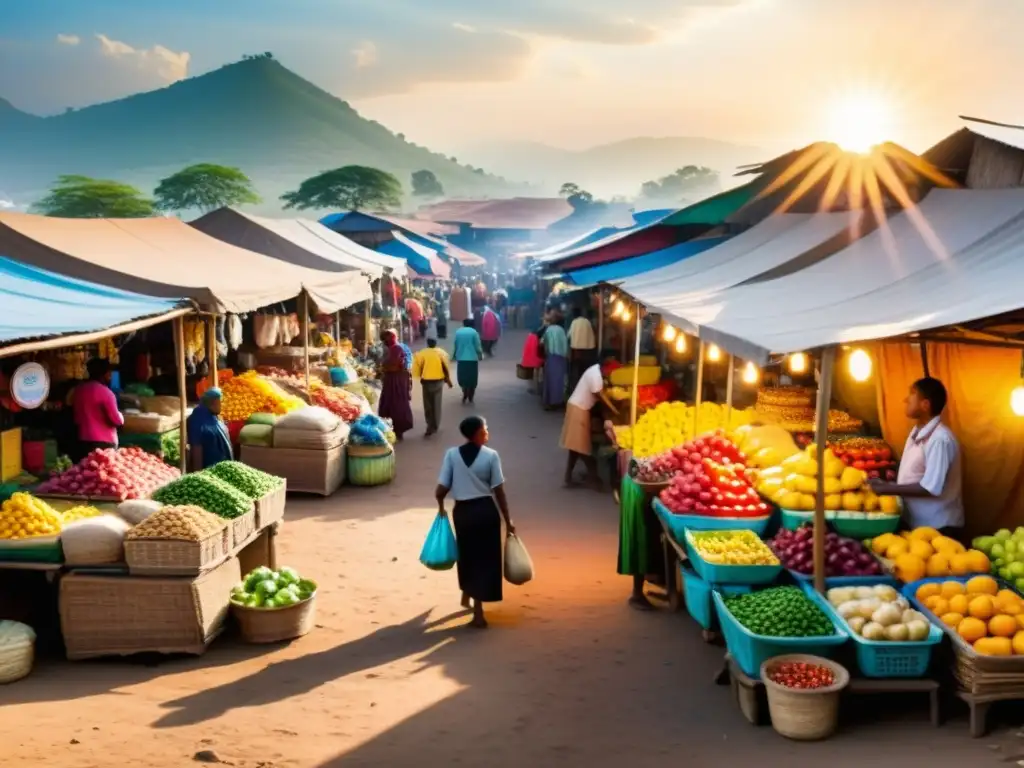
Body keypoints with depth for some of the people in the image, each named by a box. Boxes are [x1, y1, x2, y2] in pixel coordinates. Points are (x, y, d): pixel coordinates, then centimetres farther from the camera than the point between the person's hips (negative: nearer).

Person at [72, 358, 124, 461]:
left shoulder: (78, 390, 8)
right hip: (103, 442, -7)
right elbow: (117, 420, -14)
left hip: (83, 441, 7)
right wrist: (120, 416, 7)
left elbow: (76, 418, 18)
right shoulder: (105, 392, -13)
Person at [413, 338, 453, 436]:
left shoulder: (422, 353, -3)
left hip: (426, 381, -1)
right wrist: (448, 380, 8)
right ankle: (435, 425, 16)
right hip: (438, 380, 1)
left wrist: (420, 377, 16)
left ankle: (431, 426, -4)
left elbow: (418, 368, -2)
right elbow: (446, 367, -2)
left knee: (428, 405, 6)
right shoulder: (441, 352, -1)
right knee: (437, 403, 13)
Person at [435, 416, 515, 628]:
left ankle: (467, 596, 42)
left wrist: (441, 507, 15)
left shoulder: (452, 454, -6)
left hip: (462, 511, 2)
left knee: (467, 554, 23)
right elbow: (499, 491, -8)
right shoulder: (491, 456, -9)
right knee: (485, 557, 6)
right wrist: (507, 519, 1)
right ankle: (477, 611, 2)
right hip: (486, 510, -2)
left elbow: (441, 489, -6)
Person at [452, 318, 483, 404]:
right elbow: (478, 346, -5)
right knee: (472, 379, 10)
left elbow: (455, 345, 8)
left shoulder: (458, 332, 3)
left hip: (461, 358, 2)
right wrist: (480, 355, 12)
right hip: (472, 358, -2)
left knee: (463, 378, 12)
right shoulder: (474, 332, -6)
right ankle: (470, 398, 14)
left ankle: (465, 396, 0)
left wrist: (455, 355, 23)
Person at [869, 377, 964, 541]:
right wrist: (885, 486, 1)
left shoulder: (940, 439, -22)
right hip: (914, 523, 8)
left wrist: (887, 489, -22)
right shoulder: (916, 432, 7)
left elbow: (930, 488, -25)